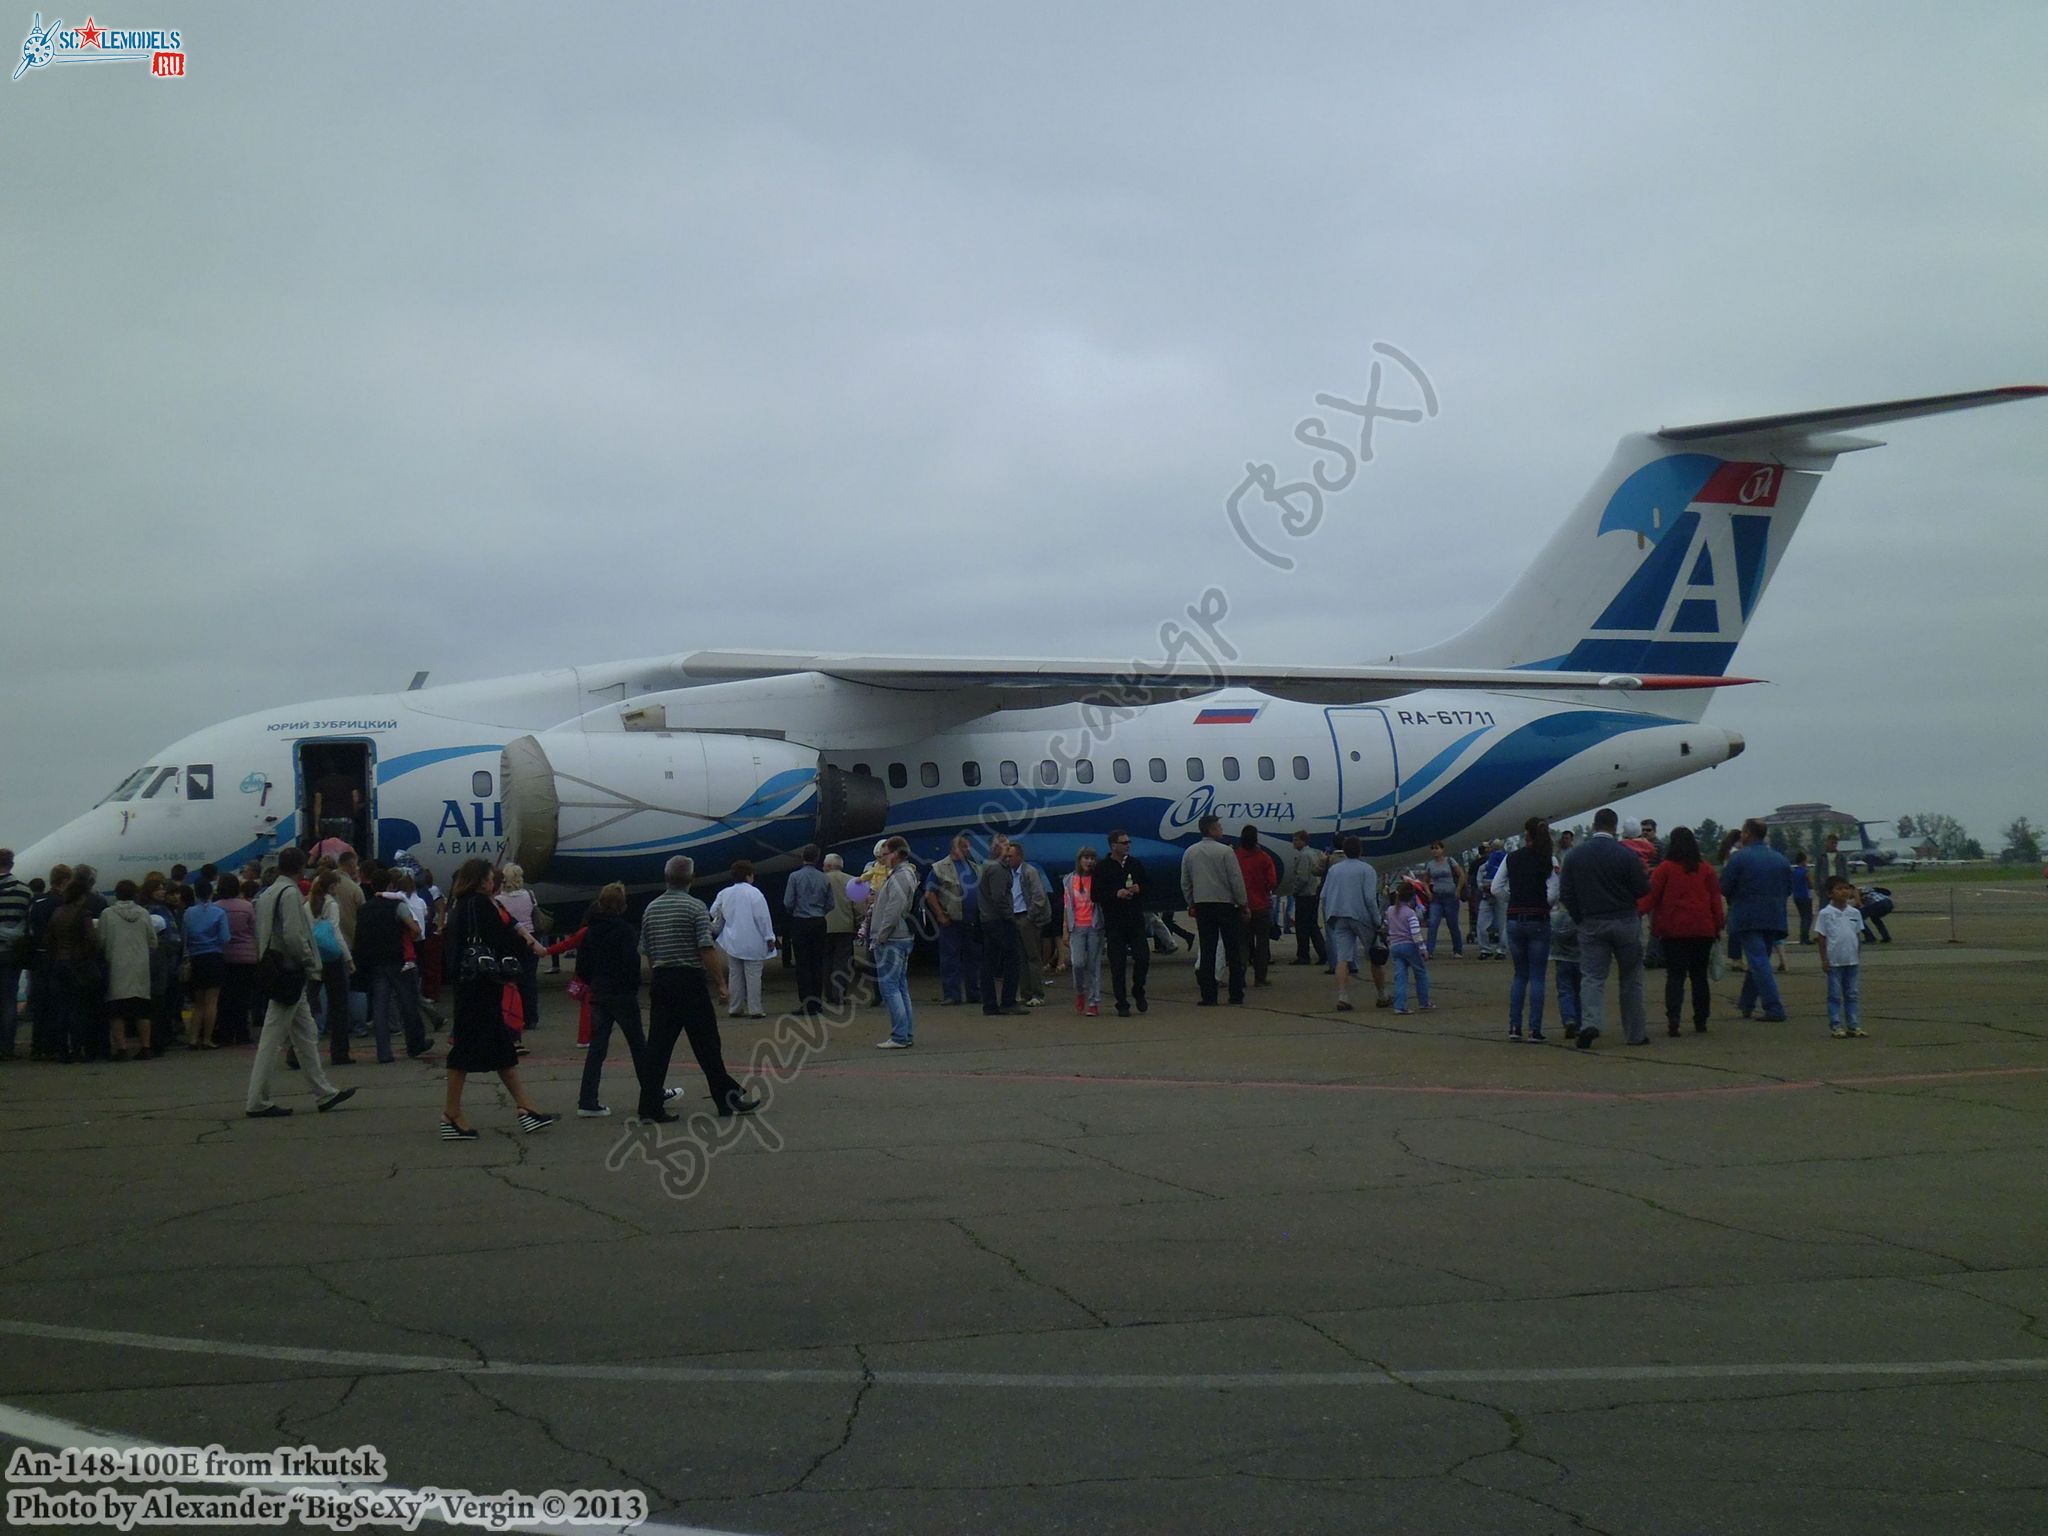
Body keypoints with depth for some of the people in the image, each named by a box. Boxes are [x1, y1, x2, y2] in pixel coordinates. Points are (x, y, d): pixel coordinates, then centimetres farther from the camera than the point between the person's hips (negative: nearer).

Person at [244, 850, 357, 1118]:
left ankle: (324, 1093, 19)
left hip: (273, 972, 10)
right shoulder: (290, 893, -13)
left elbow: (260, 935, 15)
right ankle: (257, 1102, -3)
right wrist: (311, 965, -10)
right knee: (272, 1039, -6)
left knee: (307, 1036, 14)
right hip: (289, 973, -10)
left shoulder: (267, 895, 14)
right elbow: (294, 936, -22)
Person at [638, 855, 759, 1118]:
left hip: (660, 981, 5)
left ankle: (650, 1105, -1)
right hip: (690, 981, -5)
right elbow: (707, 949, -14)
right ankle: (728, 1099, 9)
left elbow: (646, 951, 13)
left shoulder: (651, 909, 9)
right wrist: (721, 983, -10)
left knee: (657, 1045, 4)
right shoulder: (695, 907, -9)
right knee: (707, 1045, 2)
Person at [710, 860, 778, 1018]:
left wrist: (715, 928, 33)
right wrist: (769, 938, -6)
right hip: (752, 943, -5)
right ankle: (754, 1009, -1)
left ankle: (734, 1008, 15)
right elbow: (763, 917, -12)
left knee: (735, 974, 12)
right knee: (753, 975, 0)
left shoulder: (724, 894, 3)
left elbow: (716, 915, 13)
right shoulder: (754, 893, -12)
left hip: (732, 942, 5)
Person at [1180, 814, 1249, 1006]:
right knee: (1233, 951, 5)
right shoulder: (1225, 851, -10)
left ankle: (1208, 996, 0)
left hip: (1202, 906, 4)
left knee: (1207, 951, 4)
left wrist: (1191, 904, 20)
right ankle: (1236, 994, 7)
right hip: (1226, 904, -4)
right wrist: (1243, 903, 0)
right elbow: (1236, 880, -10)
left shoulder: (1190, 853, 5)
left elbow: (1185, 883, 10)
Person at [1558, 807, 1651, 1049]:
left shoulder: (1574, 855, 0)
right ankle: (1635, 1033, 13)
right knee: (1631, 979, 10)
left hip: (1591, 925, 1)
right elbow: (1642, 890, -6)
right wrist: (1646, 877, 15)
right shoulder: (1626, 854, -9)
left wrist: (1580, 919, 10)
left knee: (1592, 977, 0)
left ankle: (1589, 1023, -23)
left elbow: (1565, 895, 0)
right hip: (1625, 923, -1)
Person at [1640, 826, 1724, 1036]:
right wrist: (1718, 926, 11)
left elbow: (1651, 896, -7)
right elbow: (1716, 900, 5)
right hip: (1702, 930, 2)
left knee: (1675, 976, -1)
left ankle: (1673, 1020, -15)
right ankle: (1701, 1021, 12)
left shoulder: (1665, 868, -4)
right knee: (1699, 975, 11)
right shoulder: (1706, 869, 3)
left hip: (1673, 930, -2)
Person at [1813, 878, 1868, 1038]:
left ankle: (1853, 1025, 13)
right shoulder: (1825, 914, -5)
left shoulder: (1855, 913, 5)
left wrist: (1858, 957, 10)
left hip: (1852, 961, 4)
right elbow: (1821, 937, -4)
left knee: (1853, 995, 8)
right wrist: (1824, 959, -7)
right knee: (1835, 995, 2)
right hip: (1834, 962, -4)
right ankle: (1835, 1026, 6)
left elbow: (1858, 936, 12)